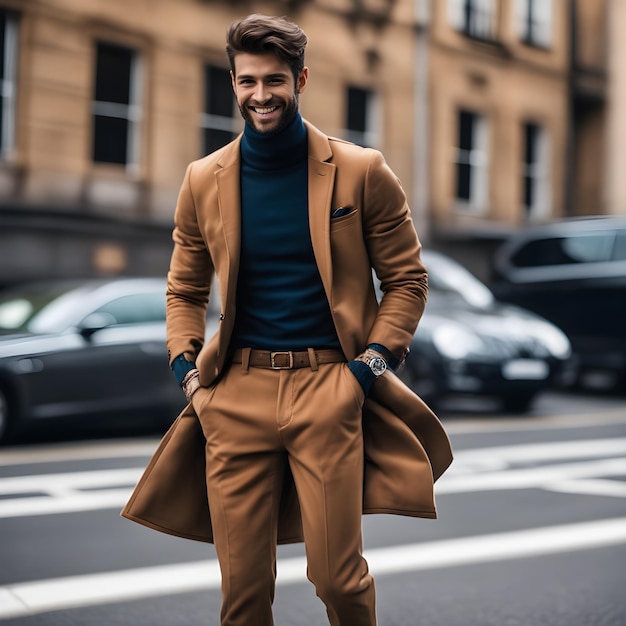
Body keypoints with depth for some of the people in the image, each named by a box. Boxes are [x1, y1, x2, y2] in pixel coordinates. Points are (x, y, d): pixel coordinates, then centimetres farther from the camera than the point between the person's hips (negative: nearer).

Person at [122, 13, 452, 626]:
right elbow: (184, 290, 20)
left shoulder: (361, 172, 1)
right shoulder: (204, 180, 8)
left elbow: (406, 279, 8)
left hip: (329, 386, -2)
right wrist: (186, 366, 5)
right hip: (236, 394, 2)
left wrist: (375, 360, -4)